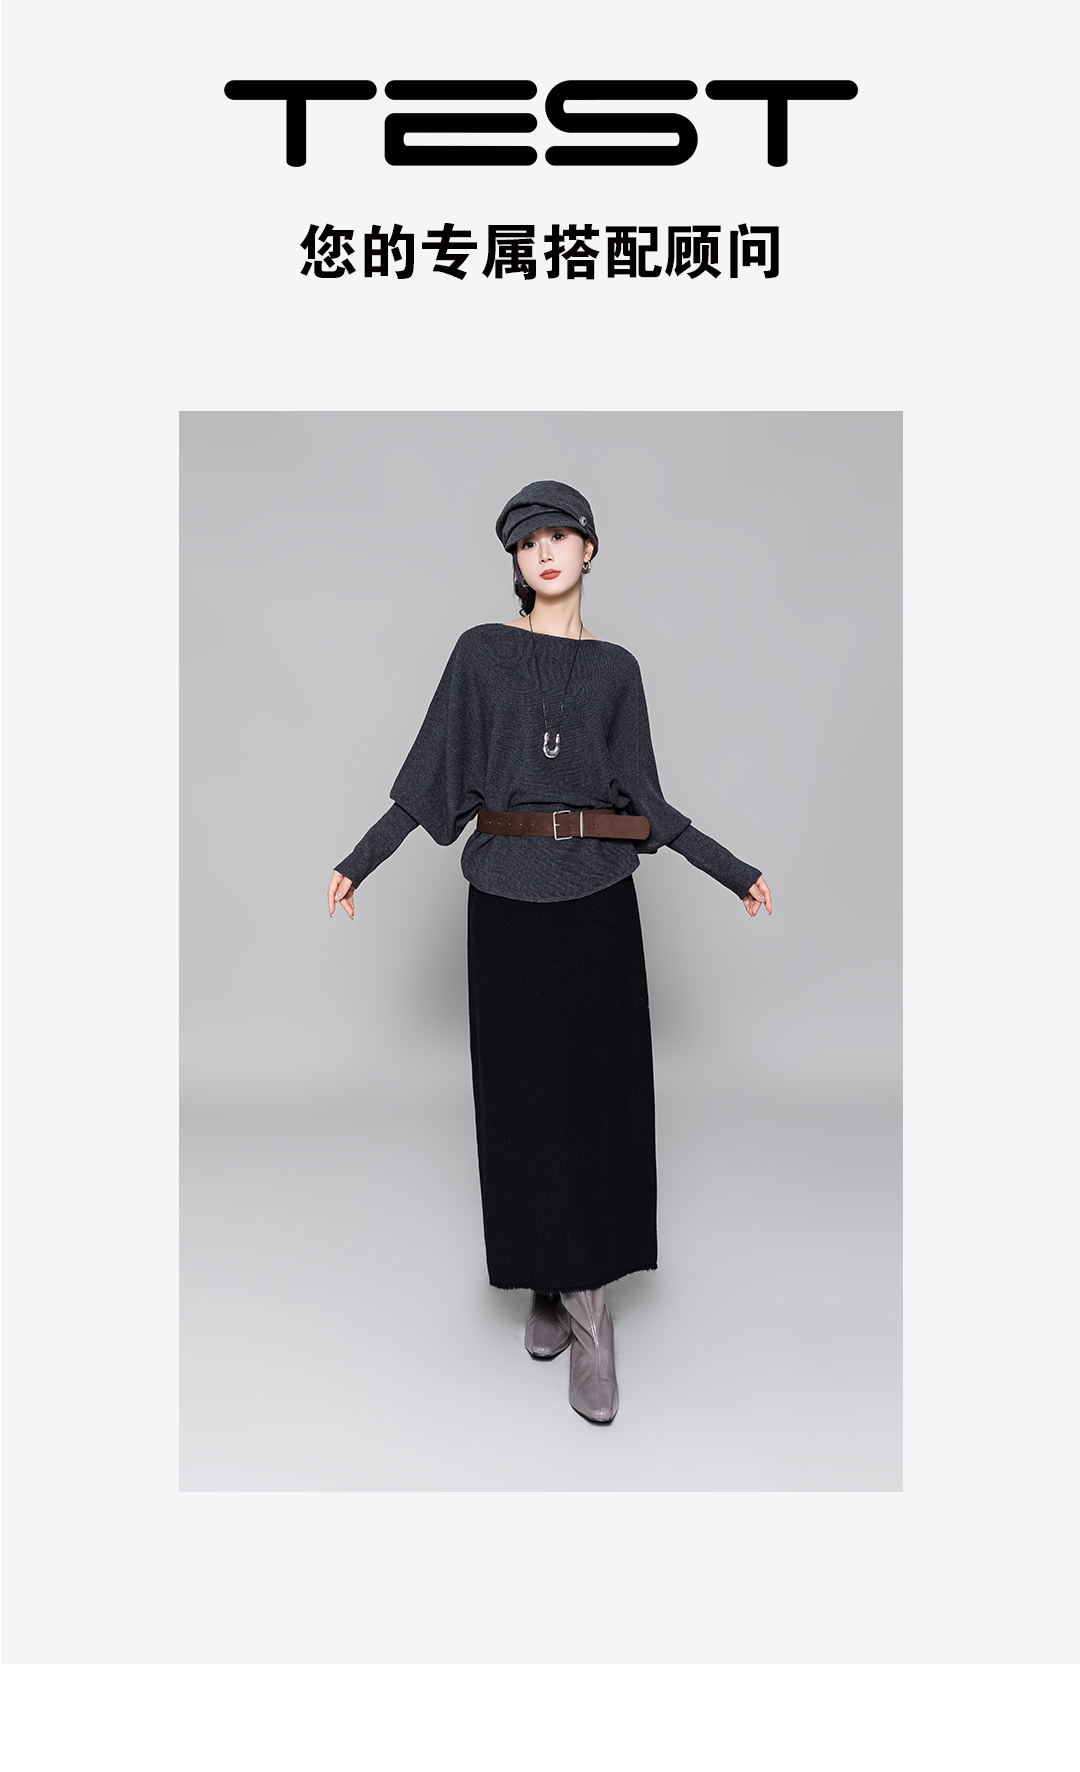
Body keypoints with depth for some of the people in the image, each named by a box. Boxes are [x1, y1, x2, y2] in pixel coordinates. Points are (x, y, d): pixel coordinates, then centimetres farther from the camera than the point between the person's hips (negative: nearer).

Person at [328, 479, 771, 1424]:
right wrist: (359, 861, 1)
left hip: (598, 896, 1)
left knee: (601, 1091, 0)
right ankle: (551, 1284, 19)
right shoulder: (482, 652, 5)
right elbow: (435, 778, 5)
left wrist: (733, 870, 8)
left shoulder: (616, 667, 9)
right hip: (507, 895, -1)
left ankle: (590, 1304, 9)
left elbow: (647, 800, 10)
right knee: (524, 1094, 3)